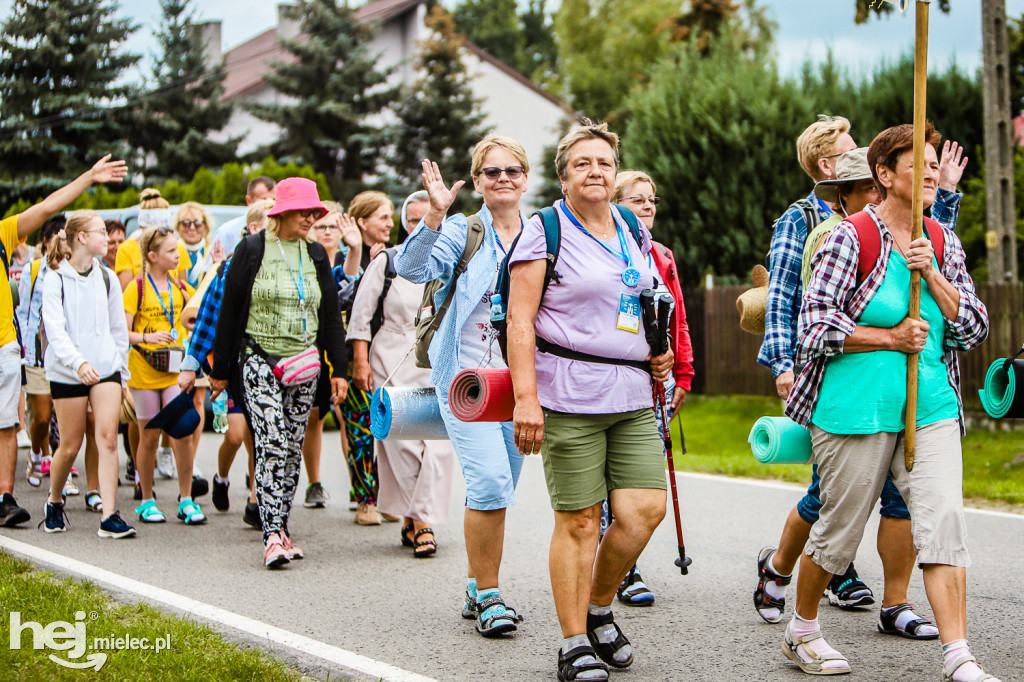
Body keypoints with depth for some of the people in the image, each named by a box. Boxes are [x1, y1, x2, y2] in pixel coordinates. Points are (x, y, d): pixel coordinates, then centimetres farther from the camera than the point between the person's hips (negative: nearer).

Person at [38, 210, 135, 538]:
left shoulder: (107, 278, 9)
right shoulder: (55, 280, -4)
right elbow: (55, 331, -13)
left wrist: (122, 373, 15)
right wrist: (79, 363, -29)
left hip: (106, 367, 3)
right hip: (67, 372, -3)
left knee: (108, 438, -11)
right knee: (71, 444, 3)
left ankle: (110, 516, -13)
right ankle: (54, 503, 29)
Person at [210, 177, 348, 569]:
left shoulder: (316, 255, 13)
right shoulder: (252, 250, 0)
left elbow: (331, 316, 16)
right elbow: (229, 311, 2)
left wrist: (338, 370, 9)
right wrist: (220, 370, 2)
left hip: (305, 366, 4)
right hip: (259, 362, -4)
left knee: (293, 449, 4)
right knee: (271, 445, -15)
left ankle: (280, 528, 13)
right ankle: (273, 536, -17)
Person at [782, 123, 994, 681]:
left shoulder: (943, 243, 12)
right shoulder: (851, 238, -6)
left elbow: (973, 329, 7)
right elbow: (814, 326, -11)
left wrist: (931, 274, -6)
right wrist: (891, 337, -11)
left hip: (931, 406, 5)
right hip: (856, 409, -5)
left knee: (944, 520, -9)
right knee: (839, 528, 5)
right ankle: (802, 632, 27)